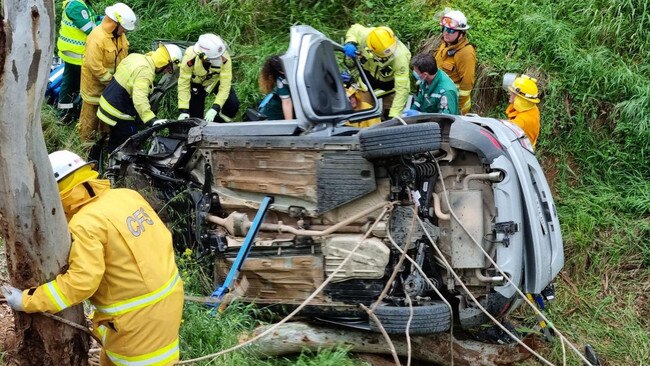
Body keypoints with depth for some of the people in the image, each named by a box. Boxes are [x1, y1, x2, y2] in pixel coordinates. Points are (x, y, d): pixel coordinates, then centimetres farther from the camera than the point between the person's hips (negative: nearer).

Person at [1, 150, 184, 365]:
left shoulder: (86, 224, -23)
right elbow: (161, 238, 10)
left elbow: (80, 283, -26)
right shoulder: (128, 195, 1)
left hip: (141, 314, -8)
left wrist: (26, 301, -18)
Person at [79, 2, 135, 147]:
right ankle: (86, 139, 22)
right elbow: (95, 66, -30)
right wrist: (111, 81, -24)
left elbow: (123, 56, 8)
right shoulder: (97, 38, -30)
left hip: (113, 82, 8)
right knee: (91, 112, 7)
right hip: (95, 83, -8)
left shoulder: (119, 34, -3)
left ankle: (105, 135, 40)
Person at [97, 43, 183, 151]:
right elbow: (140, 99, -38)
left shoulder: (136, 57, 1)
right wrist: (152, 120, -43)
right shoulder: (145, 71, -27)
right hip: (119, 113, -9)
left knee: (116, 140, 24)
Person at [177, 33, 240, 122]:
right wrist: (183, 111, -38)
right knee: (195, 115, -7)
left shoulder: (224, 58, -38)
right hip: (197, 82, -1)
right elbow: (184, 84, -32)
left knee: (233, 105, -15)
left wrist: (215, 108, -45)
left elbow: (225, 84, -35)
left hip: (217, 79, 1)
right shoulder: (190, 58, -40)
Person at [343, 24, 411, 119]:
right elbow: (354, 29, -12)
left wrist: (394, 115, -46)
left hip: (389, 81, -2)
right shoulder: (365, 36, -38)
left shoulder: (401, 58, -45)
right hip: (369, 72, 2)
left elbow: (402, 89, -41)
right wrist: (350, 43, -35)